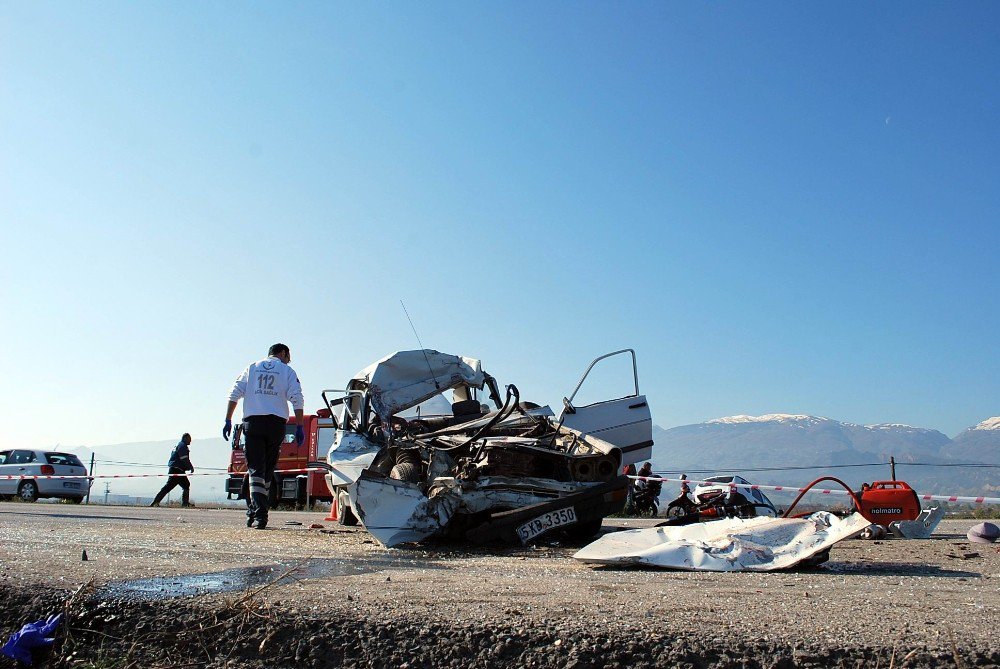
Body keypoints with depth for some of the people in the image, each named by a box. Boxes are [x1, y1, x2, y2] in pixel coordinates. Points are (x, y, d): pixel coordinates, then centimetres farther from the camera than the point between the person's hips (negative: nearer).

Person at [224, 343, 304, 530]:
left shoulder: (251, 368, 17)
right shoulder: (287, 371, 10)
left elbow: (234, 394, 8)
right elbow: (297, 399, -1)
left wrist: (228, 420, 8)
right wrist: (299, 427, -1)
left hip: (252, 423, 1)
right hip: (276, 423, -1)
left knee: (255, 469, -3)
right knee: (268, 470, 11)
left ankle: (257, 514, -16)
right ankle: (258, 512, 15)